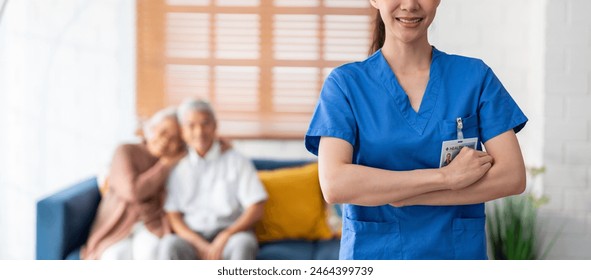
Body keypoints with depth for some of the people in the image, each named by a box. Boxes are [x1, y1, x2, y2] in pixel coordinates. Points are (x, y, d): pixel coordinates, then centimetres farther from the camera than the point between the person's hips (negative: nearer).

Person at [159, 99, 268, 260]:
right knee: (171, 244, -33)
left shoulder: (236, 161, 8)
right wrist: (201, 245, -12)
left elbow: (256, 209, 0)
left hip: (232, 234, -1)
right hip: (192, 238, 1)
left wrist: (225, 236, -14)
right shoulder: (178, 169, 12)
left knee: (243, 243, -36)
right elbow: (174, 217, 5)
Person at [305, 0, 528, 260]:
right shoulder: (345, 83, -5)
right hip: (372, 250, -1)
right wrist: (446, 176, -20)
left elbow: (513, 176, -9)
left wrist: (407, 197, -17)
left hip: (460, 249, 1)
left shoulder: (476, 76, -1)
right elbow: (334, 185, -18)